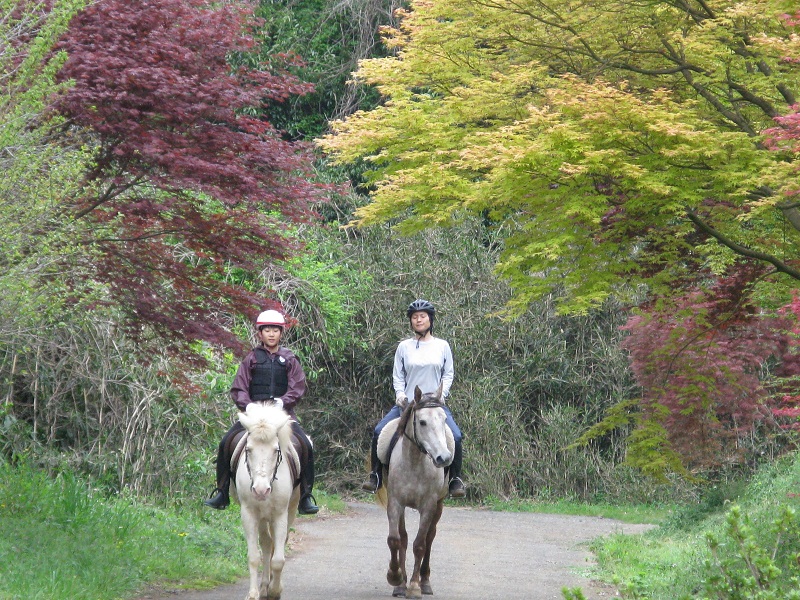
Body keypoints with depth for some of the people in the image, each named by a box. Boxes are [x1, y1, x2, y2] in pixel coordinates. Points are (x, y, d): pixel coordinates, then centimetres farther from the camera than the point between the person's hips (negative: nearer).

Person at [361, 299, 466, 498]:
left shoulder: (442, 346, 7)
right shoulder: (404, 347, 7)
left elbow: (448, 374, 9)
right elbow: (397, 375, 9)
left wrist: (441, 394, -7)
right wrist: (400, 394, -7)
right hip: (407, 404, 1)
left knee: (455, 436, -23)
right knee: (379, 432, -15)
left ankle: (456, 479, -7)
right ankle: (375, 475, -1)